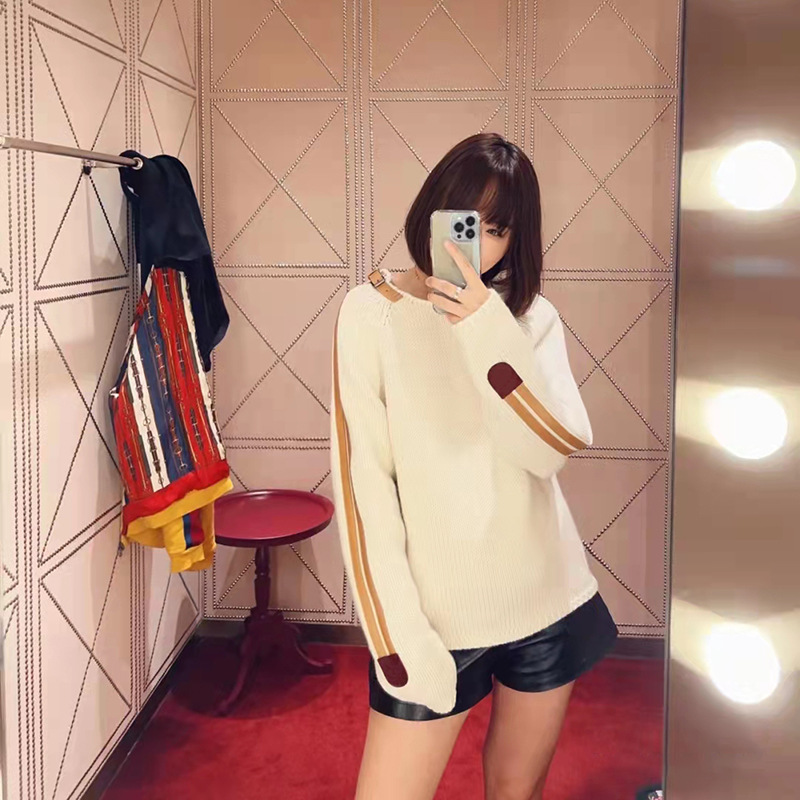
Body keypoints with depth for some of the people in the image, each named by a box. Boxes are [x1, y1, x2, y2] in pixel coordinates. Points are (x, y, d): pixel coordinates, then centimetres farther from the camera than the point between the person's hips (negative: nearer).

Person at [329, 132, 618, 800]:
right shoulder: (372, 312, -8)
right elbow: (362, 477, -10)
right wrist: (398, 633, -15)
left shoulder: (533, 317, 2)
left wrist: (489, 329, -25)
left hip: (546, 600, 3)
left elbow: (557, 449, -13)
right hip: (438, 611, -3)